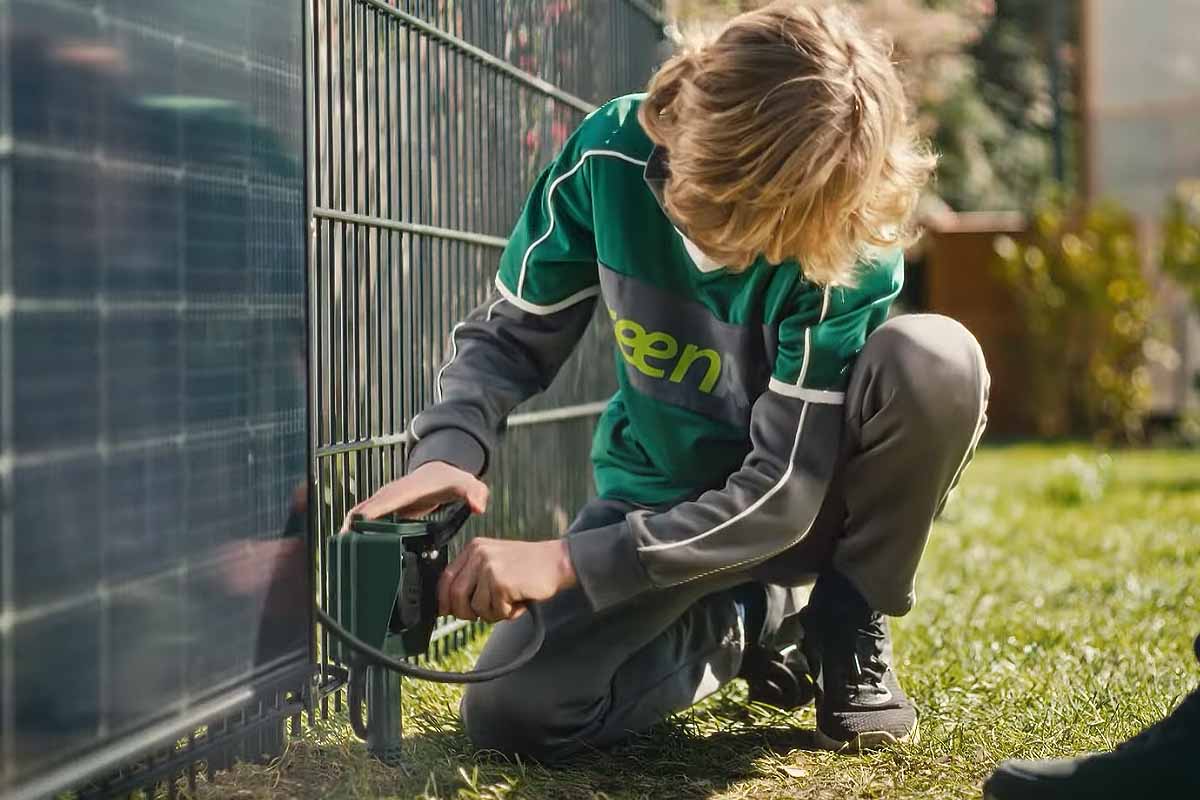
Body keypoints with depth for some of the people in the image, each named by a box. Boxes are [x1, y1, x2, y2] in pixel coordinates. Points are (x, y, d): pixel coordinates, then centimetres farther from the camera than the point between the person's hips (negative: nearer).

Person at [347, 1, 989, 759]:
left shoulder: (852, 249, -29)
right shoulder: (612, 156, -21)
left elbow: (781, 492, -29)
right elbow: (510, 334, -8)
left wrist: (571, 561, -36)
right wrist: (448, 452, -30)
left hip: (802, 499, -2)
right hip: (658, 498, 3)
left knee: (935, 359, -33)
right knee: (511, 712, -21)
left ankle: (849, 634, -7)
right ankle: (743, 624, 9)